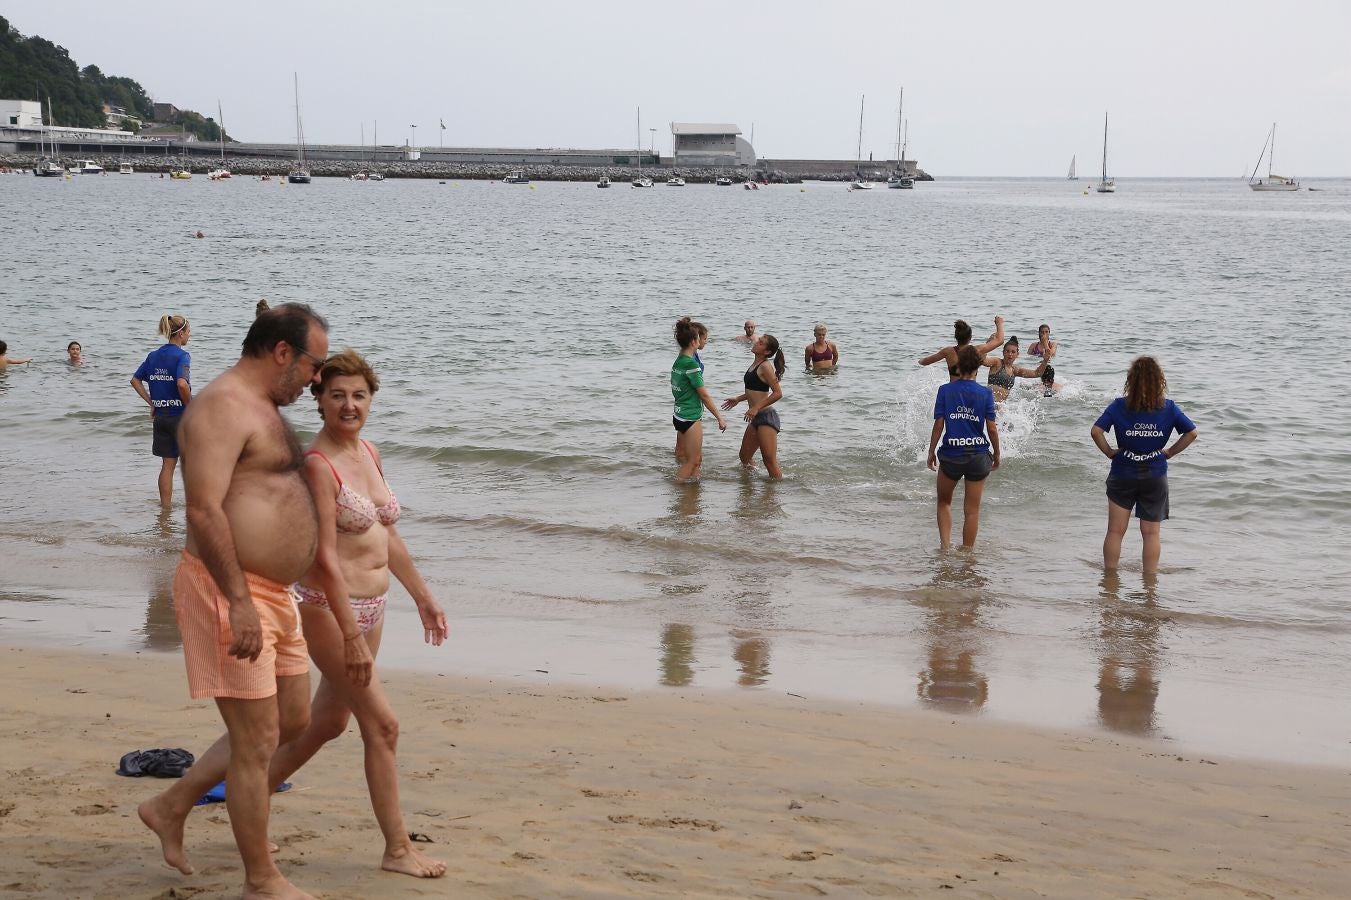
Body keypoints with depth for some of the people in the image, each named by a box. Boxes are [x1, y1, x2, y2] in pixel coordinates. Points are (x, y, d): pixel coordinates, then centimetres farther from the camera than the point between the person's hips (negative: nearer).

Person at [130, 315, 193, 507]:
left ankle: (165, 506, 13)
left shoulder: (153, 356, 9)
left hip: (160, 416, 6)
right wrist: (190, 405, -13)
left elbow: (135, 380, 12)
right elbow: (182, 383, -27)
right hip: (180, 415, -6)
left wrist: (151, 402, 13)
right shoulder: (182, 355, -13)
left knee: (167, 464, 11)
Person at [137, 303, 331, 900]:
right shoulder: (223, 407, -15)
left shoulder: (265, 411, 17)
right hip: (230, 591, -10)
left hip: (273, 594, 10)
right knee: (256, 742, -3)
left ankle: (171, 808, 29)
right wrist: (239, 601, -27)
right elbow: (204, 510, -24)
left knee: (292, 722, 18)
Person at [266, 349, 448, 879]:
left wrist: (422, 596, 20)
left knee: (329, 721, 18)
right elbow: (325, 557, -22)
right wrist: (351, 635, -25)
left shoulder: (369, 453, 9)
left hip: (371, 608, 9)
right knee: (382, 724, -4)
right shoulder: (317, 464, -17)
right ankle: (398, 850, 8)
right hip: (329, 609, -9)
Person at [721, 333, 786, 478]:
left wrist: (756, 408, -20)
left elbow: (778, 393, -20)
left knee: (770, 462, -9)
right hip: (757, 418, 10)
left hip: (767, 417, -10)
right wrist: (738, 399, 26)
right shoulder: (755, 365, 13)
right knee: (745, 457, 21)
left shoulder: (765, 366, -15)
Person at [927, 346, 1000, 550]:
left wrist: (931, 451, 6)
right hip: (978, 456, 0)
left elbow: (938, 424, -5)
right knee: (972, 510, 9)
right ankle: (967, 551, 14)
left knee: (944, 502, 20)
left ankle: (945, 545, 9)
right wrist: (996, 454, 9)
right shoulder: (986, 393, -5)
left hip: (951, 456, 0)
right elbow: (991, 428, -4)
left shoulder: (945, 390, -5)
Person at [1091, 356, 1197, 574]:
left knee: (1116, 531, 10)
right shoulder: (1168, 408, -6)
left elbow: (1096, 430, -20)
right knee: (1151, 533, 10)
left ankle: (1109, 574, 14)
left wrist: (1109, 451, -6)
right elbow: (1191, 433, -6)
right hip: (1155, 478, 1)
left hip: (1122, 476, -1)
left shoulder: (1119, 406, -10)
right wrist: (1169, 452, 2)